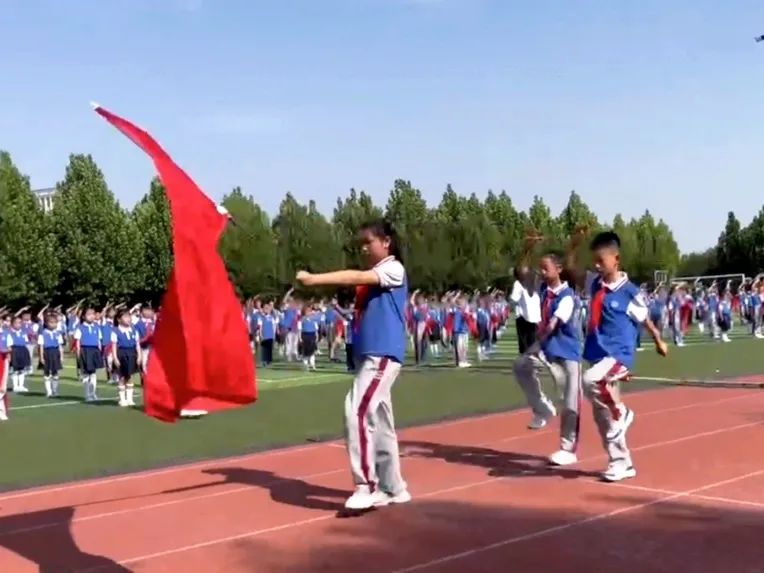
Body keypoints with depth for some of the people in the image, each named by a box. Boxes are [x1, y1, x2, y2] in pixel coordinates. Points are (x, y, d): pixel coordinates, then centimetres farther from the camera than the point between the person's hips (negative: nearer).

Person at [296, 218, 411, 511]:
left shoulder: (394, 269, -8)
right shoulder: (370, 276, 21)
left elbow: (357, 277, -23)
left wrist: (314, 279, -31)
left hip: (384, 355, -9)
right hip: (369, 355, 9)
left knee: (358, 412, -19)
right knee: (378, 420, 12)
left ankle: (367, 486, -14)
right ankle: (393, 488, 21)